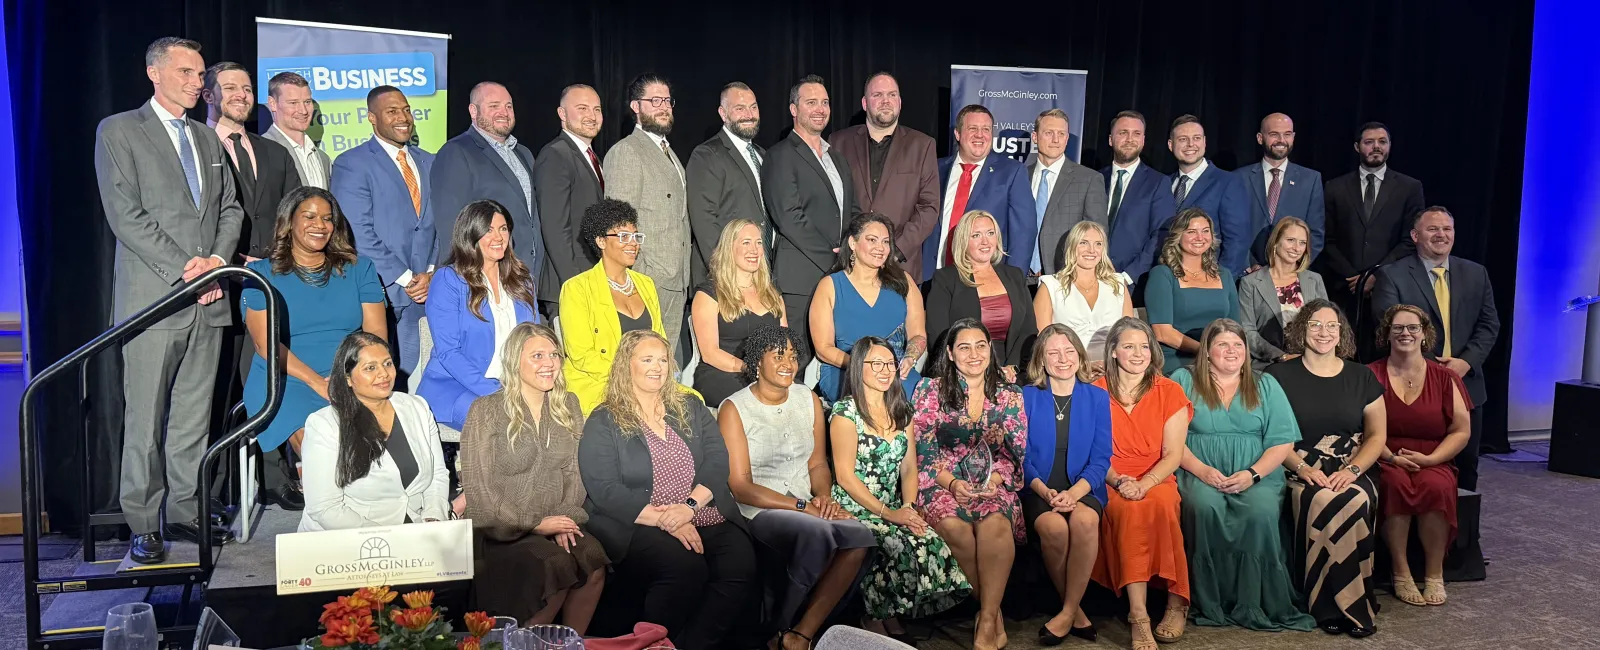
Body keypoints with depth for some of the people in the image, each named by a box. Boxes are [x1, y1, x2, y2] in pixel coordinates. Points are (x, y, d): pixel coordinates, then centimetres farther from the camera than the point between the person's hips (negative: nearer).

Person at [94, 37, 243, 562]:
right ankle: (143, 524, 7)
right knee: (146, 417, -1)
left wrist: (217, 259, -3)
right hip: (152, 297, -5)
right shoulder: (118, 131, 0)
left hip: (208, 298, 5)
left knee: (194, 414, 8)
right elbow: (125, 215, -8)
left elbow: (230, 208, 16)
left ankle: (185, 512, 16)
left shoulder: (207, 139, 19)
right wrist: (184, 268, -13)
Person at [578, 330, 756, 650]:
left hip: (707, 518, 4)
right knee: (685, 568, -34)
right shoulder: (603, 422, 5)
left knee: (741, 567, -25)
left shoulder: (691, 407, 17)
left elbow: (718, 461, 6)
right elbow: (605, 490, -7)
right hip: (639, 527, -4)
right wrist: (666, 522, -16)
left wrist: (690, 506, -14)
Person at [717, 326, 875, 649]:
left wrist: (824, 496, -8)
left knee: (859, 536, -24)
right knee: (816, 531, -34)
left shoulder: (809, 399, 11)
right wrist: (802, 506, -17)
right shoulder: (734, 409, -5)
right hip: (758, 511, -5)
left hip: (808, 508, 5)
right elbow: (740, 486, -10)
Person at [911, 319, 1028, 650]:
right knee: (954, 525, -34)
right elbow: (923, 452, -1)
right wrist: (952, 483, -16)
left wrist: (995, 480, -14)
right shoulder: (930, 391, 4)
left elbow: (1016, 452, 6)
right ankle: (993, 611, -14)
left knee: (995, 523, -34)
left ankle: (987, 622, -24)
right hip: (943, 484, -1)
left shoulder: (1009, 396, 9)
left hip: (994, 484, 1)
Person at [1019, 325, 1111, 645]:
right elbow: (1020, 455, 1)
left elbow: (1101, 458, 2)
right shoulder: (1026, 397, 5)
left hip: (1083, 489, 1)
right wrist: (1045, 492, -15)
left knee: (1085, 520, -34)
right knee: (1054, 526, -33)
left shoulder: (1098, 398, 8)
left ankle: (1067, 611, -19)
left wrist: (1074, 493, -15)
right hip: (1038, 491, -1)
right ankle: (1076, 611, -10)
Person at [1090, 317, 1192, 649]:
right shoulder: (1096, 392, 5)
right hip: (1111, 483, 0)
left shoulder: (1169, 391, 6)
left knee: (1160, 504, -35)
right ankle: (1139, 616, -38)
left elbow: (1173, 455, -1)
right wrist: (1119, 481, -17)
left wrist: (1144, 484, -18)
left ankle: (1177, 602, -22)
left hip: (1157, 481, 1)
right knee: (1128, 509, -35)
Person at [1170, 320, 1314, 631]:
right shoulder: (1183, 381, 11)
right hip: (1200, 475, -1)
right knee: (1205, 507, -35)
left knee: (1261, 511, -32)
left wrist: (1252, 474, -10)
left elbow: (1283, 441, 7)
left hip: (1257, 476, 1)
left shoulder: (1265, 385, 17)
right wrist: (1202, 470, -13)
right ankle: (1212, 604, -22)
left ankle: (1255, 604, -19)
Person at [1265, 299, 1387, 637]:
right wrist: (1302, 468, -15)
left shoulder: (1361, 377, 13)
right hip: (1301, 475, -2)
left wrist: (1353, 470, -7)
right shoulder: (1279, 376, 5)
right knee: (1325, 503, -34)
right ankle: (1340, 607, -20)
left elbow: (1376, 435, 11)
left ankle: (1336, 605, -19)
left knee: (1356, 501, -33)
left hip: (1350, 475, 2)